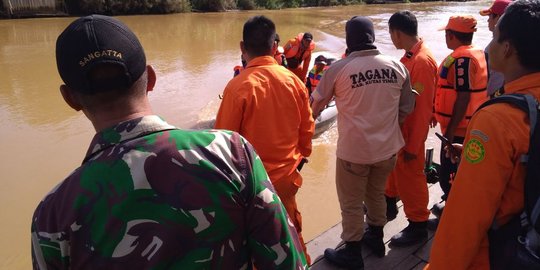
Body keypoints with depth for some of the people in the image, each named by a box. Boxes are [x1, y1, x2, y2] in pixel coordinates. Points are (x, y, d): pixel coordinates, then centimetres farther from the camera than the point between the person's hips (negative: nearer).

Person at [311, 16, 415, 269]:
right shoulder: (397, 66, -4)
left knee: (351, 203, 12)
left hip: (354, 148, -4)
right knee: (376, 194, 25)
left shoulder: (338, 69, -14)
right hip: (387, 146, 5)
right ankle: (375, 238, 44)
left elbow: (316, 104, -1)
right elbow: (406, 107, 7)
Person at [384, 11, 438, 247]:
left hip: (410, 132, -9)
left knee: (410, 177, 4)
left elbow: (423, 108, -23)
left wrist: (413, 145, -20)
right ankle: (389, 204, 46)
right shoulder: (409, 56, 4)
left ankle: (418, 226, 22)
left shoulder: (423, 61, -23)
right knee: (393, 168, 24)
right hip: (397, 127, 9)